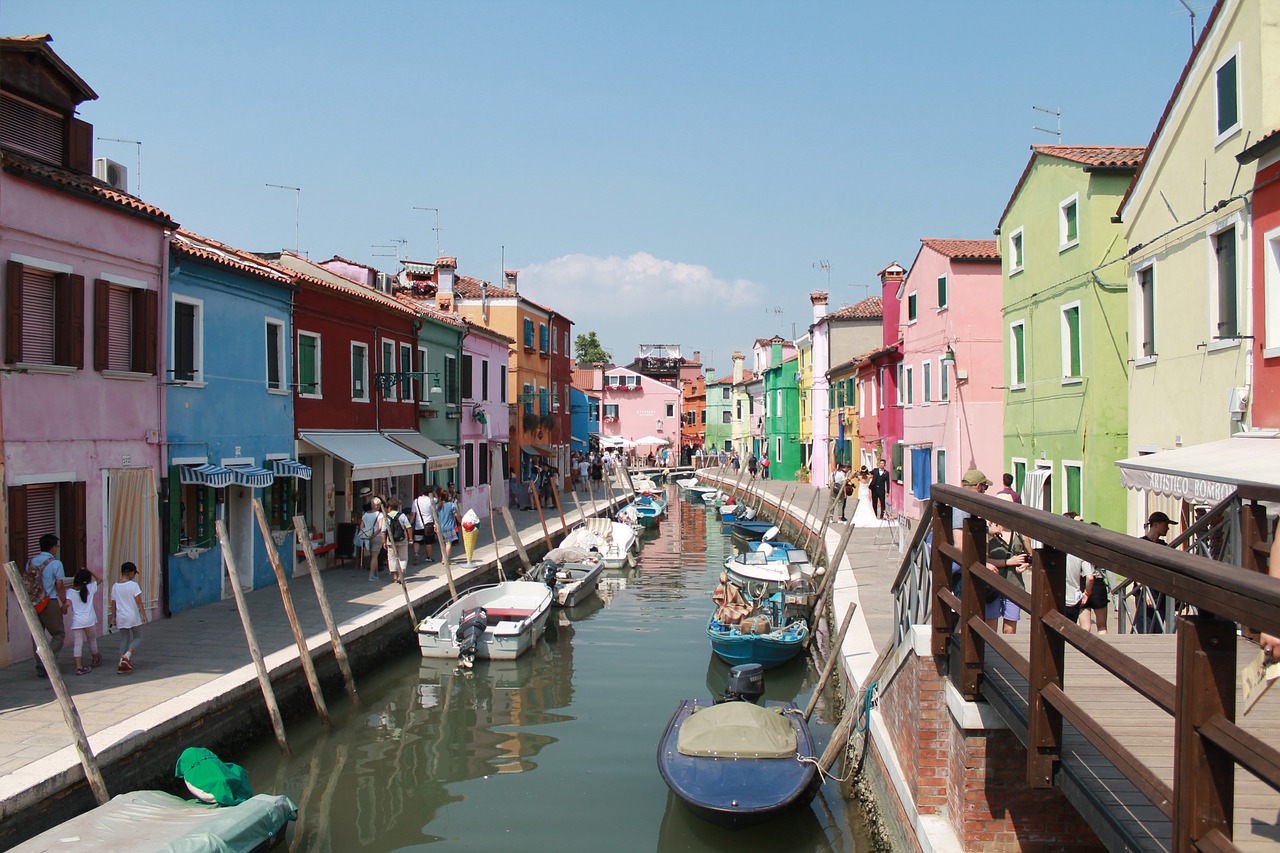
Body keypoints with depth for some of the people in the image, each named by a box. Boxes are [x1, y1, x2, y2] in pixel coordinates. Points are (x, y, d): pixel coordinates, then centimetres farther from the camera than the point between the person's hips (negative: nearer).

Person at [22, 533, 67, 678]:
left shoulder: (30, 562, 7)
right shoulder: (55, 563, -9)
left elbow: (25, 582, 10)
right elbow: (59, 586, -8)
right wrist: (64, 603, 3)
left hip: (33, 604, 6)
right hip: (49, 603, -6)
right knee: (59, 634, 4)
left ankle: (40, 668, 15)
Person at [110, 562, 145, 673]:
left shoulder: (115, 587, 4)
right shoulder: (133, 585, -10)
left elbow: (113, 604, 8)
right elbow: (138, 602, -12)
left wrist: (113, 617, 16)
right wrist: (143, 614, -7)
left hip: (121, 618, 5)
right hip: (133, 617, -5)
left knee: (124, 639, 12)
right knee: (137, 638, 8)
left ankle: (122, 664, 5)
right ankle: (126, 656, -15)